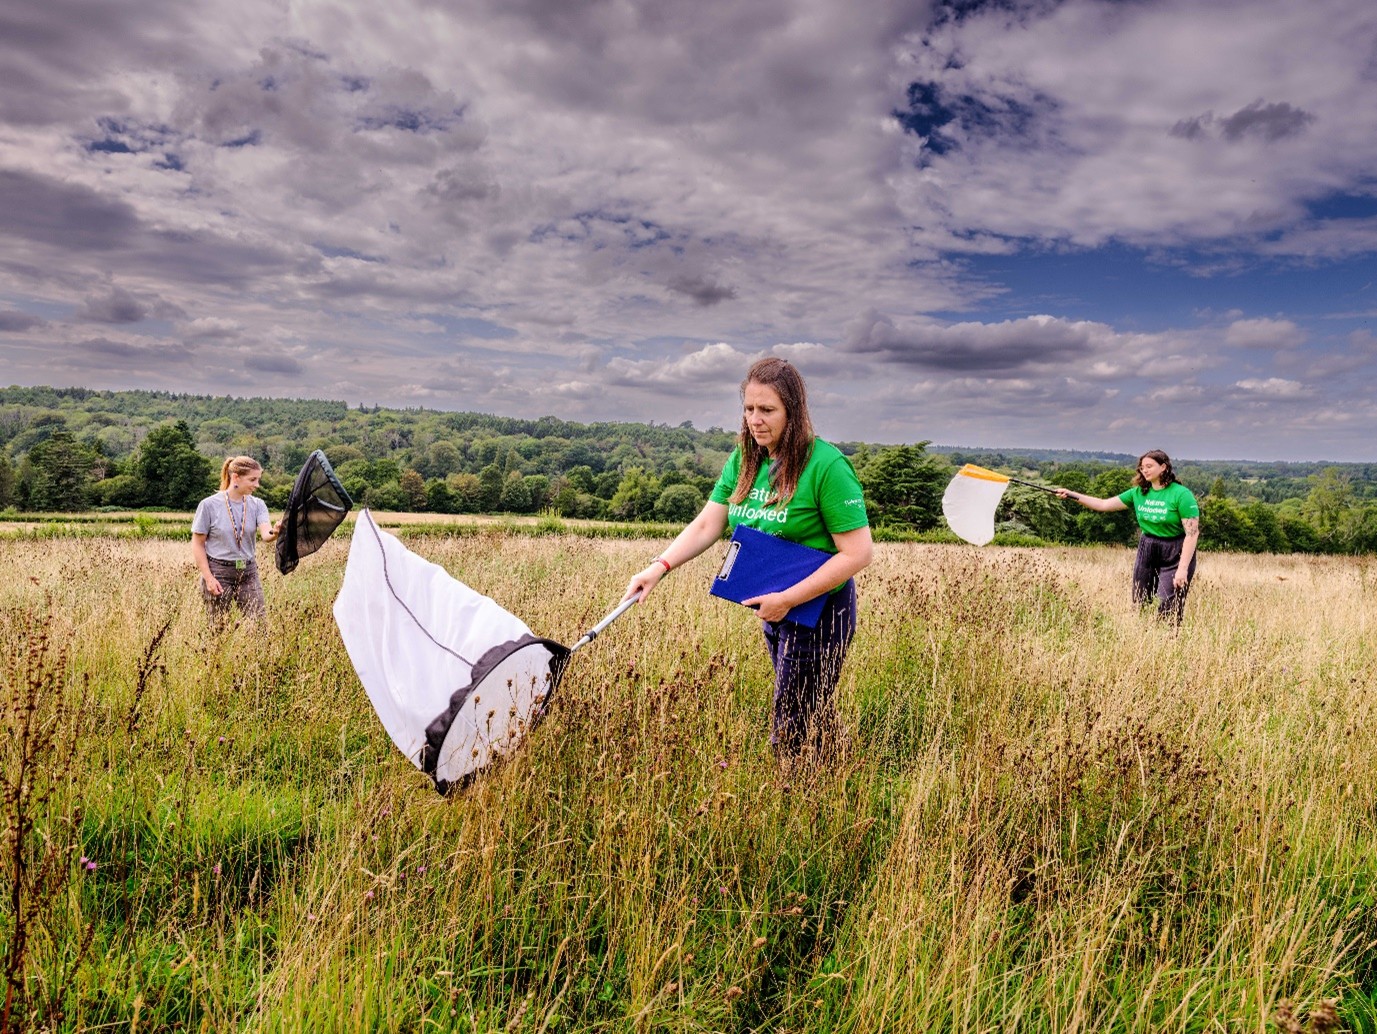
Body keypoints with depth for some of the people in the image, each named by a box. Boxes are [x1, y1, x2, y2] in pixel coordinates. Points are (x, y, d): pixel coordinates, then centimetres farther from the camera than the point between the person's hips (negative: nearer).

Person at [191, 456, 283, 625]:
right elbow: (198, 544, -3)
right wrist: (208, 578, -12)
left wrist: (275, 532, -42)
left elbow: (266, 534, -17)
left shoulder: (257, 505, 0)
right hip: (219, 573, -3)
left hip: (248, 573, 3)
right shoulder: (209, 505, -8)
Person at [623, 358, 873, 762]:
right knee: (810, 714, 22)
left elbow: (857, 553, -20)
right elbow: (706, 524, -1)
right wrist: (660, 566, -16)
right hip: (772, 608, 7)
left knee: (794, 730, 1)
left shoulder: (826, 465, -19)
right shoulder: (744, 460, 2)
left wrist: (788, 599, -23)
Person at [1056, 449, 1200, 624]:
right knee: (1140, 605, 9)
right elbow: (1104, 505, 6)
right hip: (1146, 550, 6)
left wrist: (1183, 569, -20)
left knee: (1168, 610, -8)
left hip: (1174, 555, -6)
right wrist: (1072, 495, -3)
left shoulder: (1181, 494, -12)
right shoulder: (1138, 493, 5)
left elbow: (1192, 533, -15)